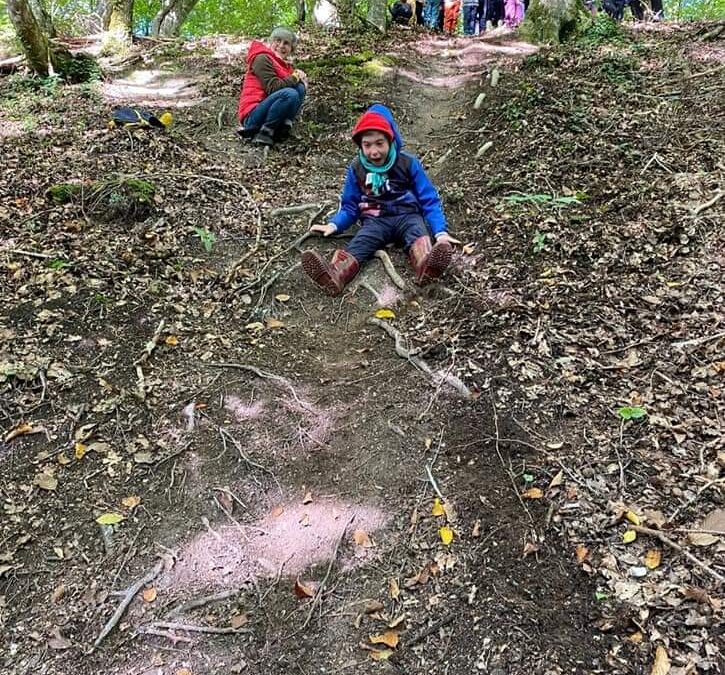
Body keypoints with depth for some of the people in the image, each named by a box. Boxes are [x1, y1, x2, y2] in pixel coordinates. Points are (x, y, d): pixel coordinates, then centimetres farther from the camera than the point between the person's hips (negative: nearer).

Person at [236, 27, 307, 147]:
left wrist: (299, 75, -10)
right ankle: (264, 133, -20)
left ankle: (284, 127, -12)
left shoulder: (286, 65, 18)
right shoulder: (262, 58, -7)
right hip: (252, 116, -8)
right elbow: (273, 87, -19)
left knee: (300, 88, -4)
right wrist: (295, 77, -9)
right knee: (289, 94, -28)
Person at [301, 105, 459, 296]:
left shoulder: (409, 164, 1)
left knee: (419, 234, -36)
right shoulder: (356, 169, 6)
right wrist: (334, 224, -10)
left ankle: (426, 266, -70)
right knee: (358, 244, -31)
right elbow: (350, 206, 13)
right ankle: (334, 276, -61)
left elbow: (429, 200, 0)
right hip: (375, 220, 1)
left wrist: (440, 231, -16)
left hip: (407, 216, -1)